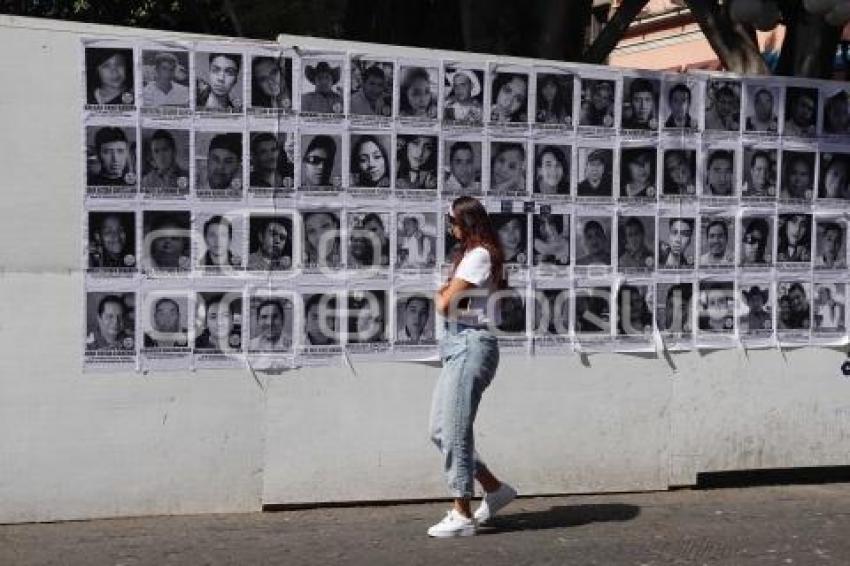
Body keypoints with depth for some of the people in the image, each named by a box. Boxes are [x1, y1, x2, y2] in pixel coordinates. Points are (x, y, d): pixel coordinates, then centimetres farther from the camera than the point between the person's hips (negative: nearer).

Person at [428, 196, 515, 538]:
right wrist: (447, 294, -5)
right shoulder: (471, 255, 21)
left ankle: (462, 516, 2)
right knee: (440, 430, 12)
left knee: (454, 432, -6)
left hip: (471, 346, -10)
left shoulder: (478, 256, -11)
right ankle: (494, 489, 22)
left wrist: (440, 295, 6)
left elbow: (444, 305, -15)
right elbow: (449, 298, 15)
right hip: (459, 346, 10)